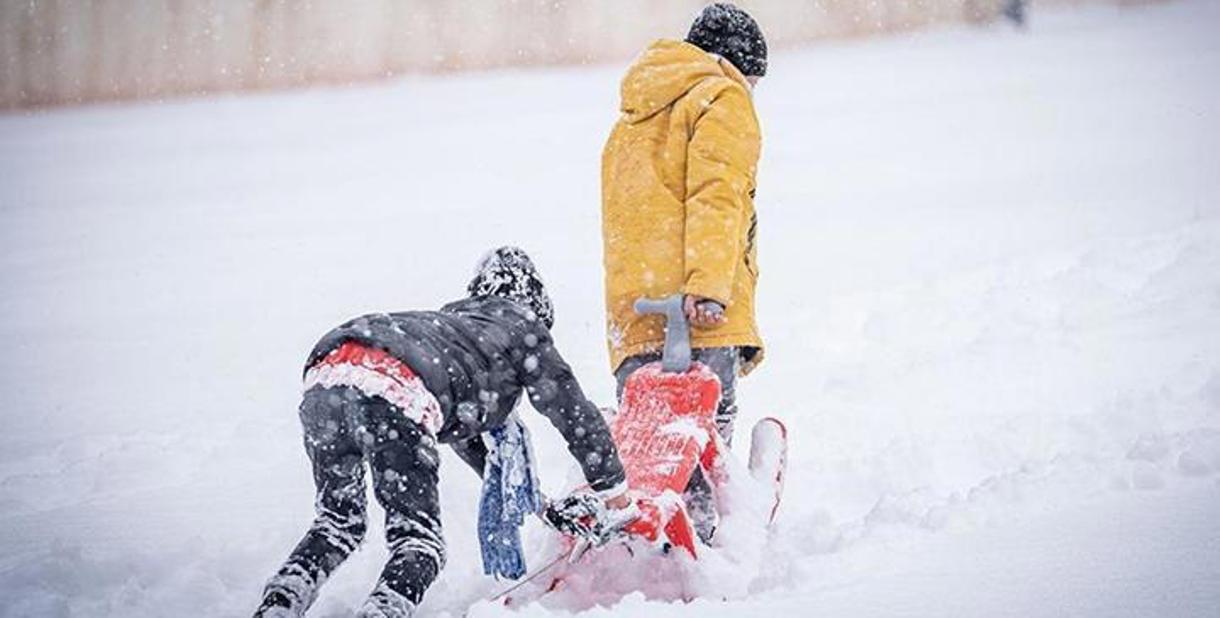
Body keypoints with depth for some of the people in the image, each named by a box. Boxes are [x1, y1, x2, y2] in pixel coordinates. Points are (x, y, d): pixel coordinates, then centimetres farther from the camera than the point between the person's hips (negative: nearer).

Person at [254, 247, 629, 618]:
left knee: (338, 525, 22)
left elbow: (460, 429, 54)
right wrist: (613, 491, 42)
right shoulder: (523, 326, 28)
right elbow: (574, 412, 30)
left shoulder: (452, 320, 45)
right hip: (395, 394, -7)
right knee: (419, 542, 1)